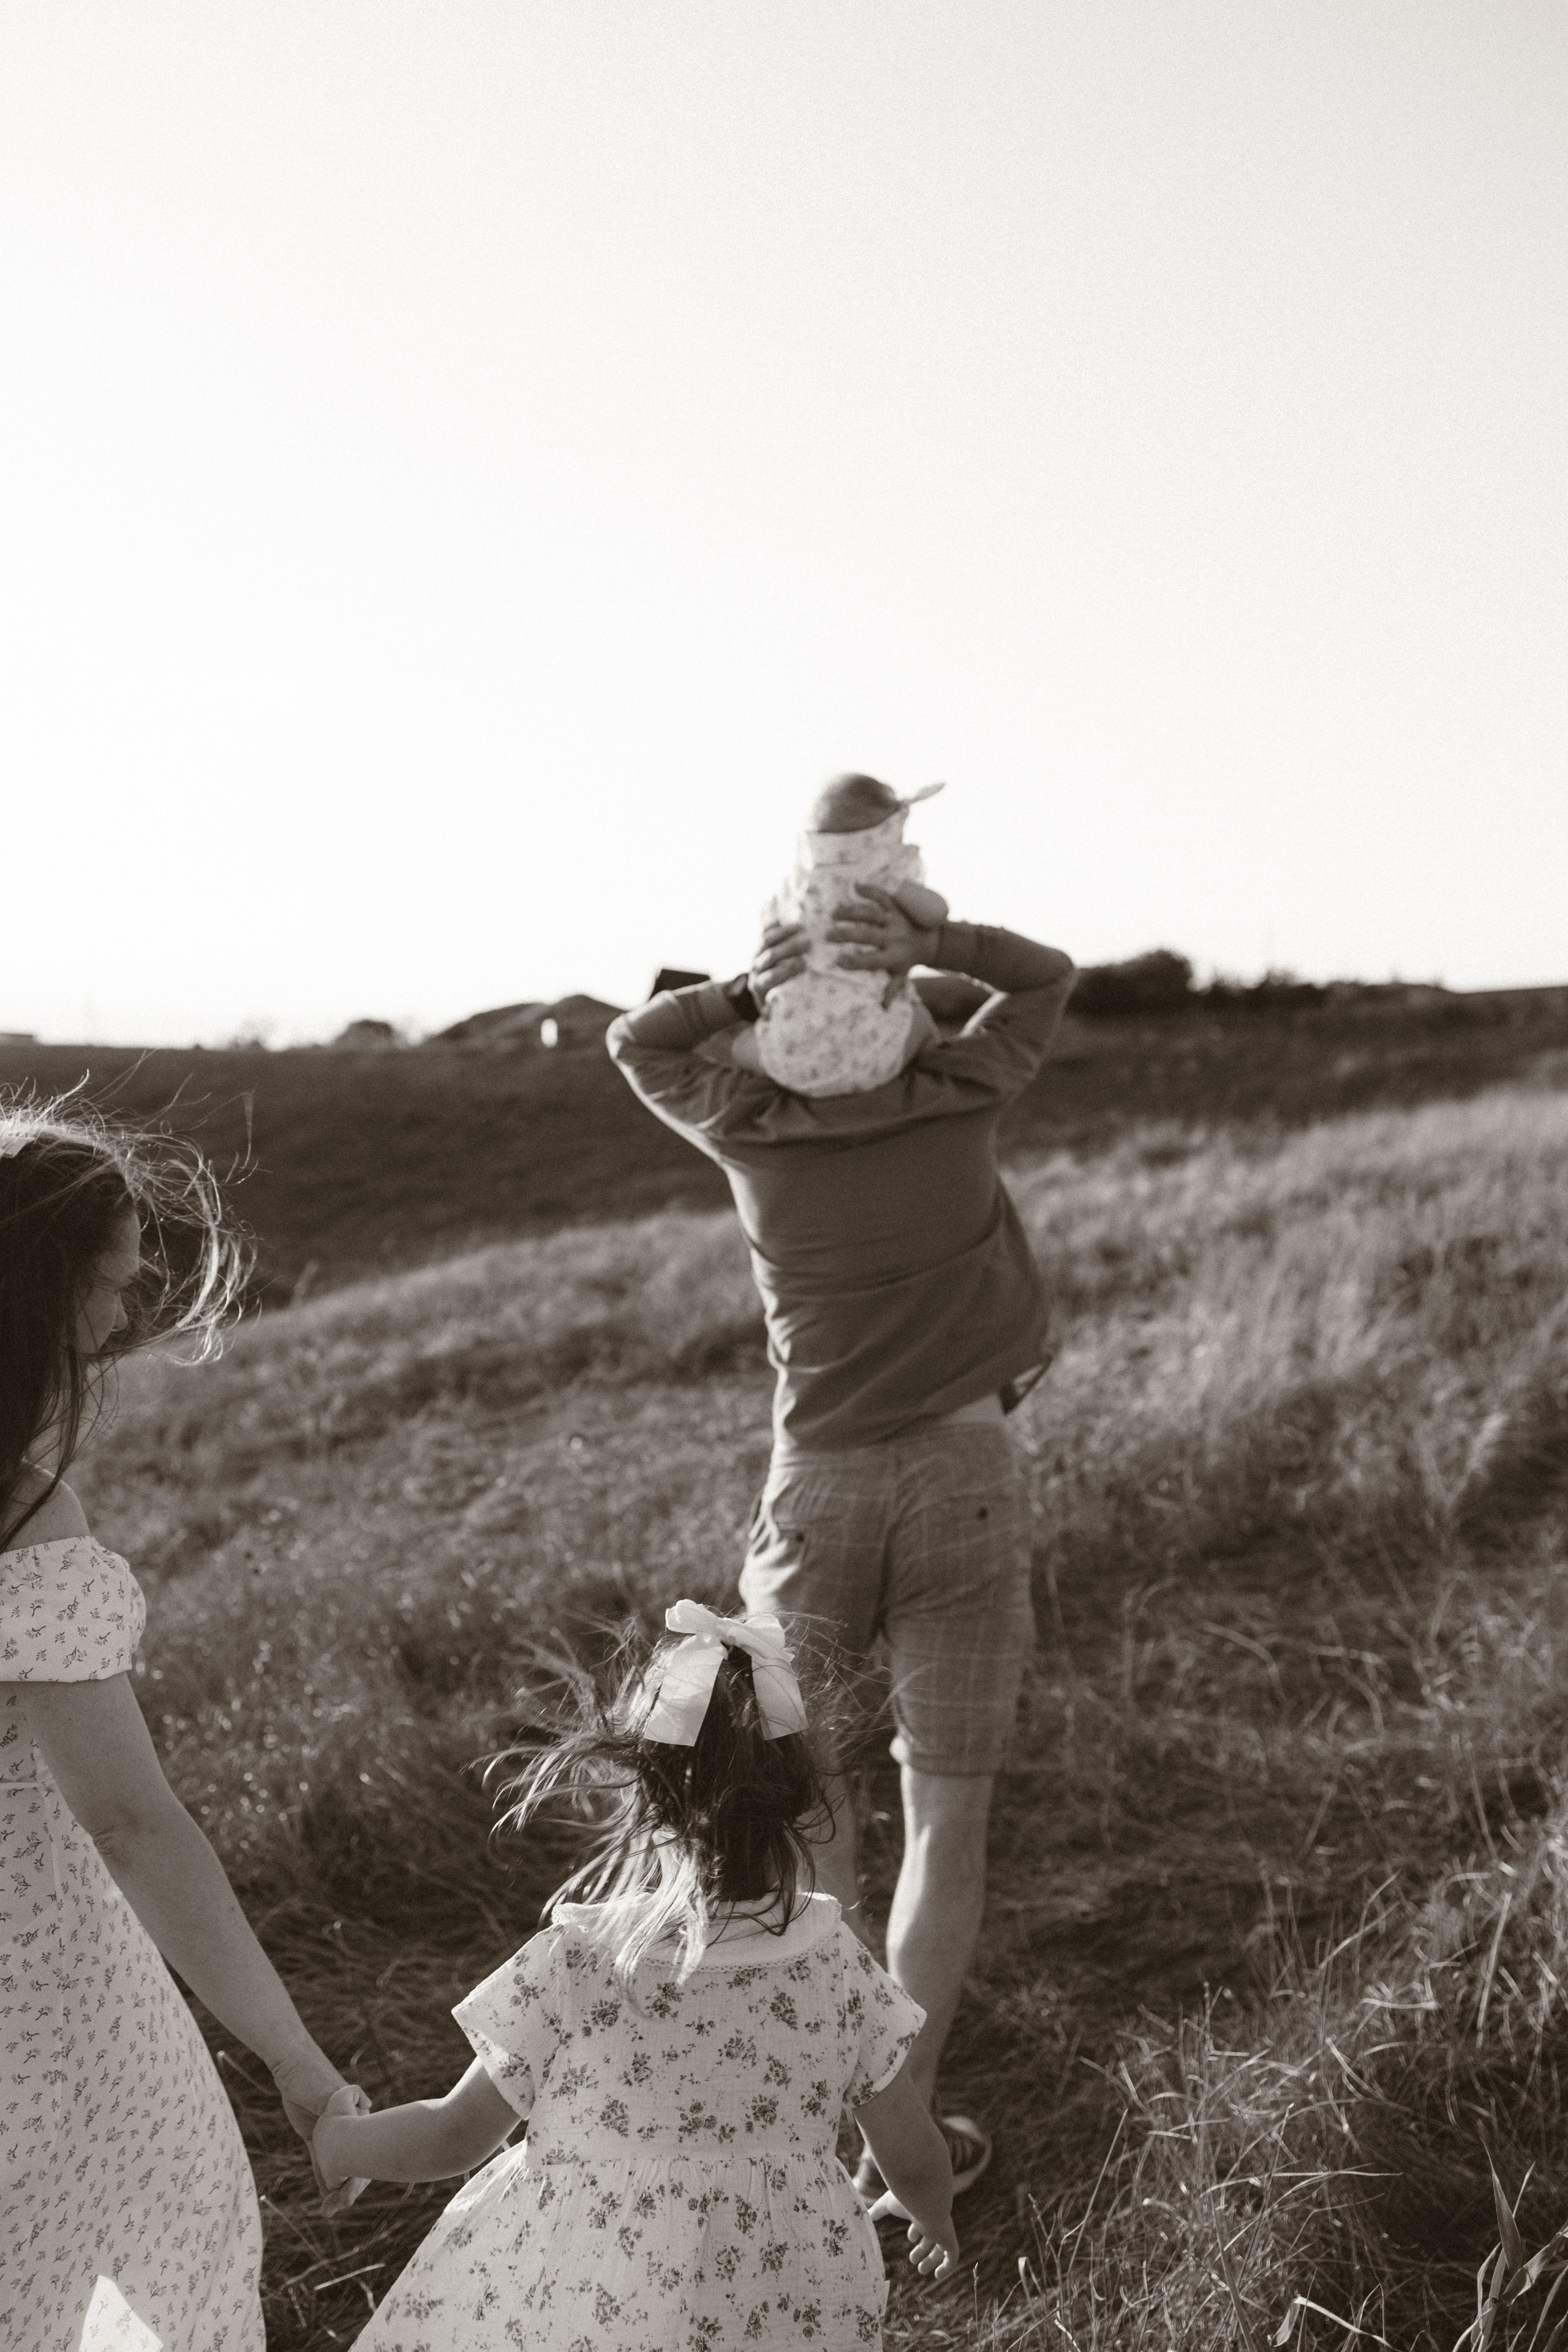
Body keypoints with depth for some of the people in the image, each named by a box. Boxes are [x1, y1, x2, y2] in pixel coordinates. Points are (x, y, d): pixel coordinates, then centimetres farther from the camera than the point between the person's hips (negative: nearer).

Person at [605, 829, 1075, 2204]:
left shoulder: (749, 1132, -8)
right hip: (964, 1484, -1)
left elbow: (632, 1044, 11)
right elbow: (1049, 978, 9)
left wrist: (739, 994, -7)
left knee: (809, 1817, 16)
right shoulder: (961, 1103, -9)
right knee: (950, 1823, 7)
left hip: (816, 1490, 1)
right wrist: (933, 948, -9)